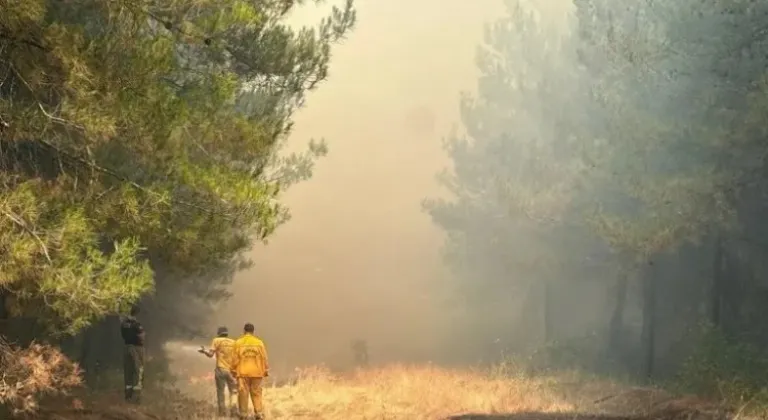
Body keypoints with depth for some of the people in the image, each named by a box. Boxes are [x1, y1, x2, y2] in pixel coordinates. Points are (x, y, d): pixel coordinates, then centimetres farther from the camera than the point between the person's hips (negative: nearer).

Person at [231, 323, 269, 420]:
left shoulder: (238, 342, -2)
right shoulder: (259, 342, 1)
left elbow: (235, 358, -3)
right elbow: (264, 358, 1)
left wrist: (234, 370, 7)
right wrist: (266, 371, 9)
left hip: (242, 372, -1)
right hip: (256, 373, 1)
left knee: (243, 394, 4)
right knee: (256, 394, 5)